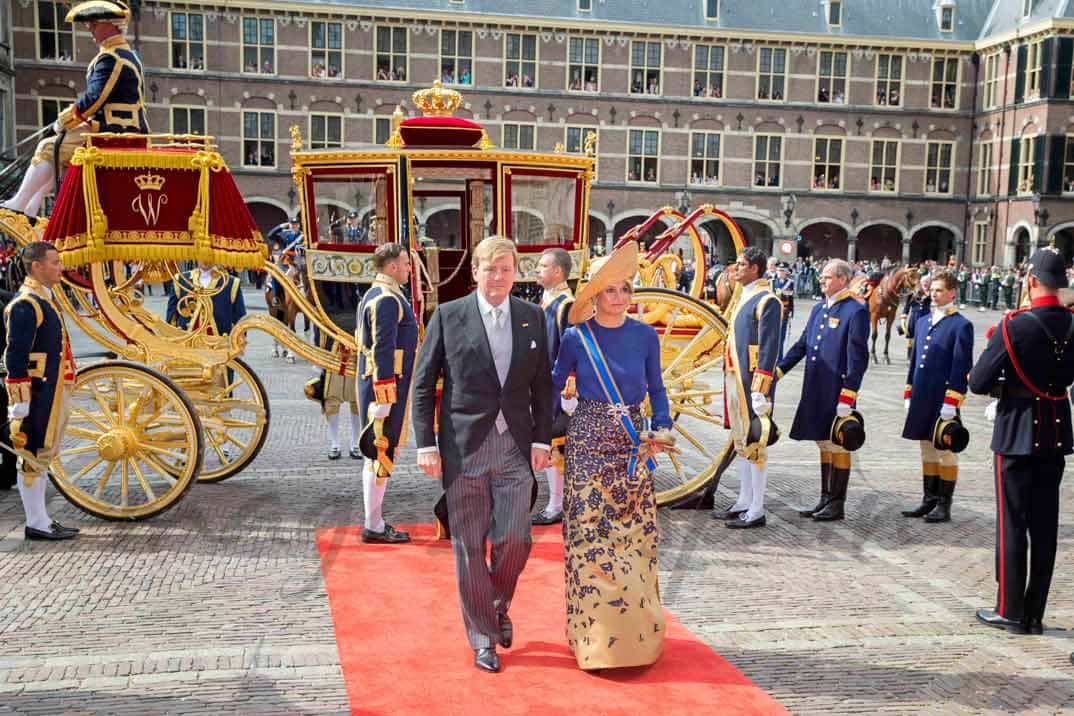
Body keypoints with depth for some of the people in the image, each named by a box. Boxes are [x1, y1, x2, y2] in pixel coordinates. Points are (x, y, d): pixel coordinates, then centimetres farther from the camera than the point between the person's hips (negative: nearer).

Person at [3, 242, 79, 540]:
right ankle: (36, 523, 5)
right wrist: (19, 403, -21)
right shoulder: (25, 304, -14)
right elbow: (15, 356, -19)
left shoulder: (44, 301, 16)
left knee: (42, 455, 14)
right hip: (38, 395, -10)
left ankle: (41, 519, 22)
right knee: (34, 456, -2)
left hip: (52, 393, 10)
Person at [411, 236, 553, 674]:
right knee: (469, 546, 5)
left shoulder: (533, 318, 7)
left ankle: (498, 605, 31)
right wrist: (426, 444, -5)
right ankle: (483, 637, 21)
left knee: (515, 539, 0)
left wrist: (541, 439, 4)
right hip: (464, 446, -2)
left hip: (516, 446, 2)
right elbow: (423, 384, 0)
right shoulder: (448, 316, -2)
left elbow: (542, 385, 10)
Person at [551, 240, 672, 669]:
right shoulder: (576, 338, -3)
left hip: (632, 445, 2)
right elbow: (552, 386, 7)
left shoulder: (645, 336, 3)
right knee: (589, 533, -1)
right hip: (589, 444, -2)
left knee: (636, 533, 4)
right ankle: (593, 631, 11)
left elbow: (655, 389, 10)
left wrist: (660, 428, -3)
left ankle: (637, 628, 18)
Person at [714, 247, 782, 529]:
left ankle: (756, 512, 2)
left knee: (754, 444, -4)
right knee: (740, 442, 15)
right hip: (733, 378, 10)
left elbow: (769, 348, -18)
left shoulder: (766, 300, -13)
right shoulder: (743, 297, 16)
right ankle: (744, 503, 25)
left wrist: (759, 390, -22)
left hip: (751, 381, -10)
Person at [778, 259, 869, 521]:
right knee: (823, 445, 15)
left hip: (837, 393, -7)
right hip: (815, 391, 7)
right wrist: (777, 371, 9)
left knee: (838, 447, 3)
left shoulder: (856, 311, -11)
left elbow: (857, 358, -14)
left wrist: (847, 398, -18)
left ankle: (837, 505, 13)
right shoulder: (818, 309, 13)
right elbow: (802, 345, 17)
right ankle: (825, 500, 25)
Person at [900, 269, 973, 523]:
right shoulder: (922, 322, 13)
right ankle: (929, 500, 22)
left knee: (946, 452, 3)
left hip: (943, 402, -6)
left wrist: (950, 402, -16)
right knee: (927, 451, 13)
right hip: (921, 400, 6)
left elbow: (961, 367, -12)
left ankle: (944, 506, 11)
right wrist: (909, 394, 13)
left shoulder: (961, 326, -7)